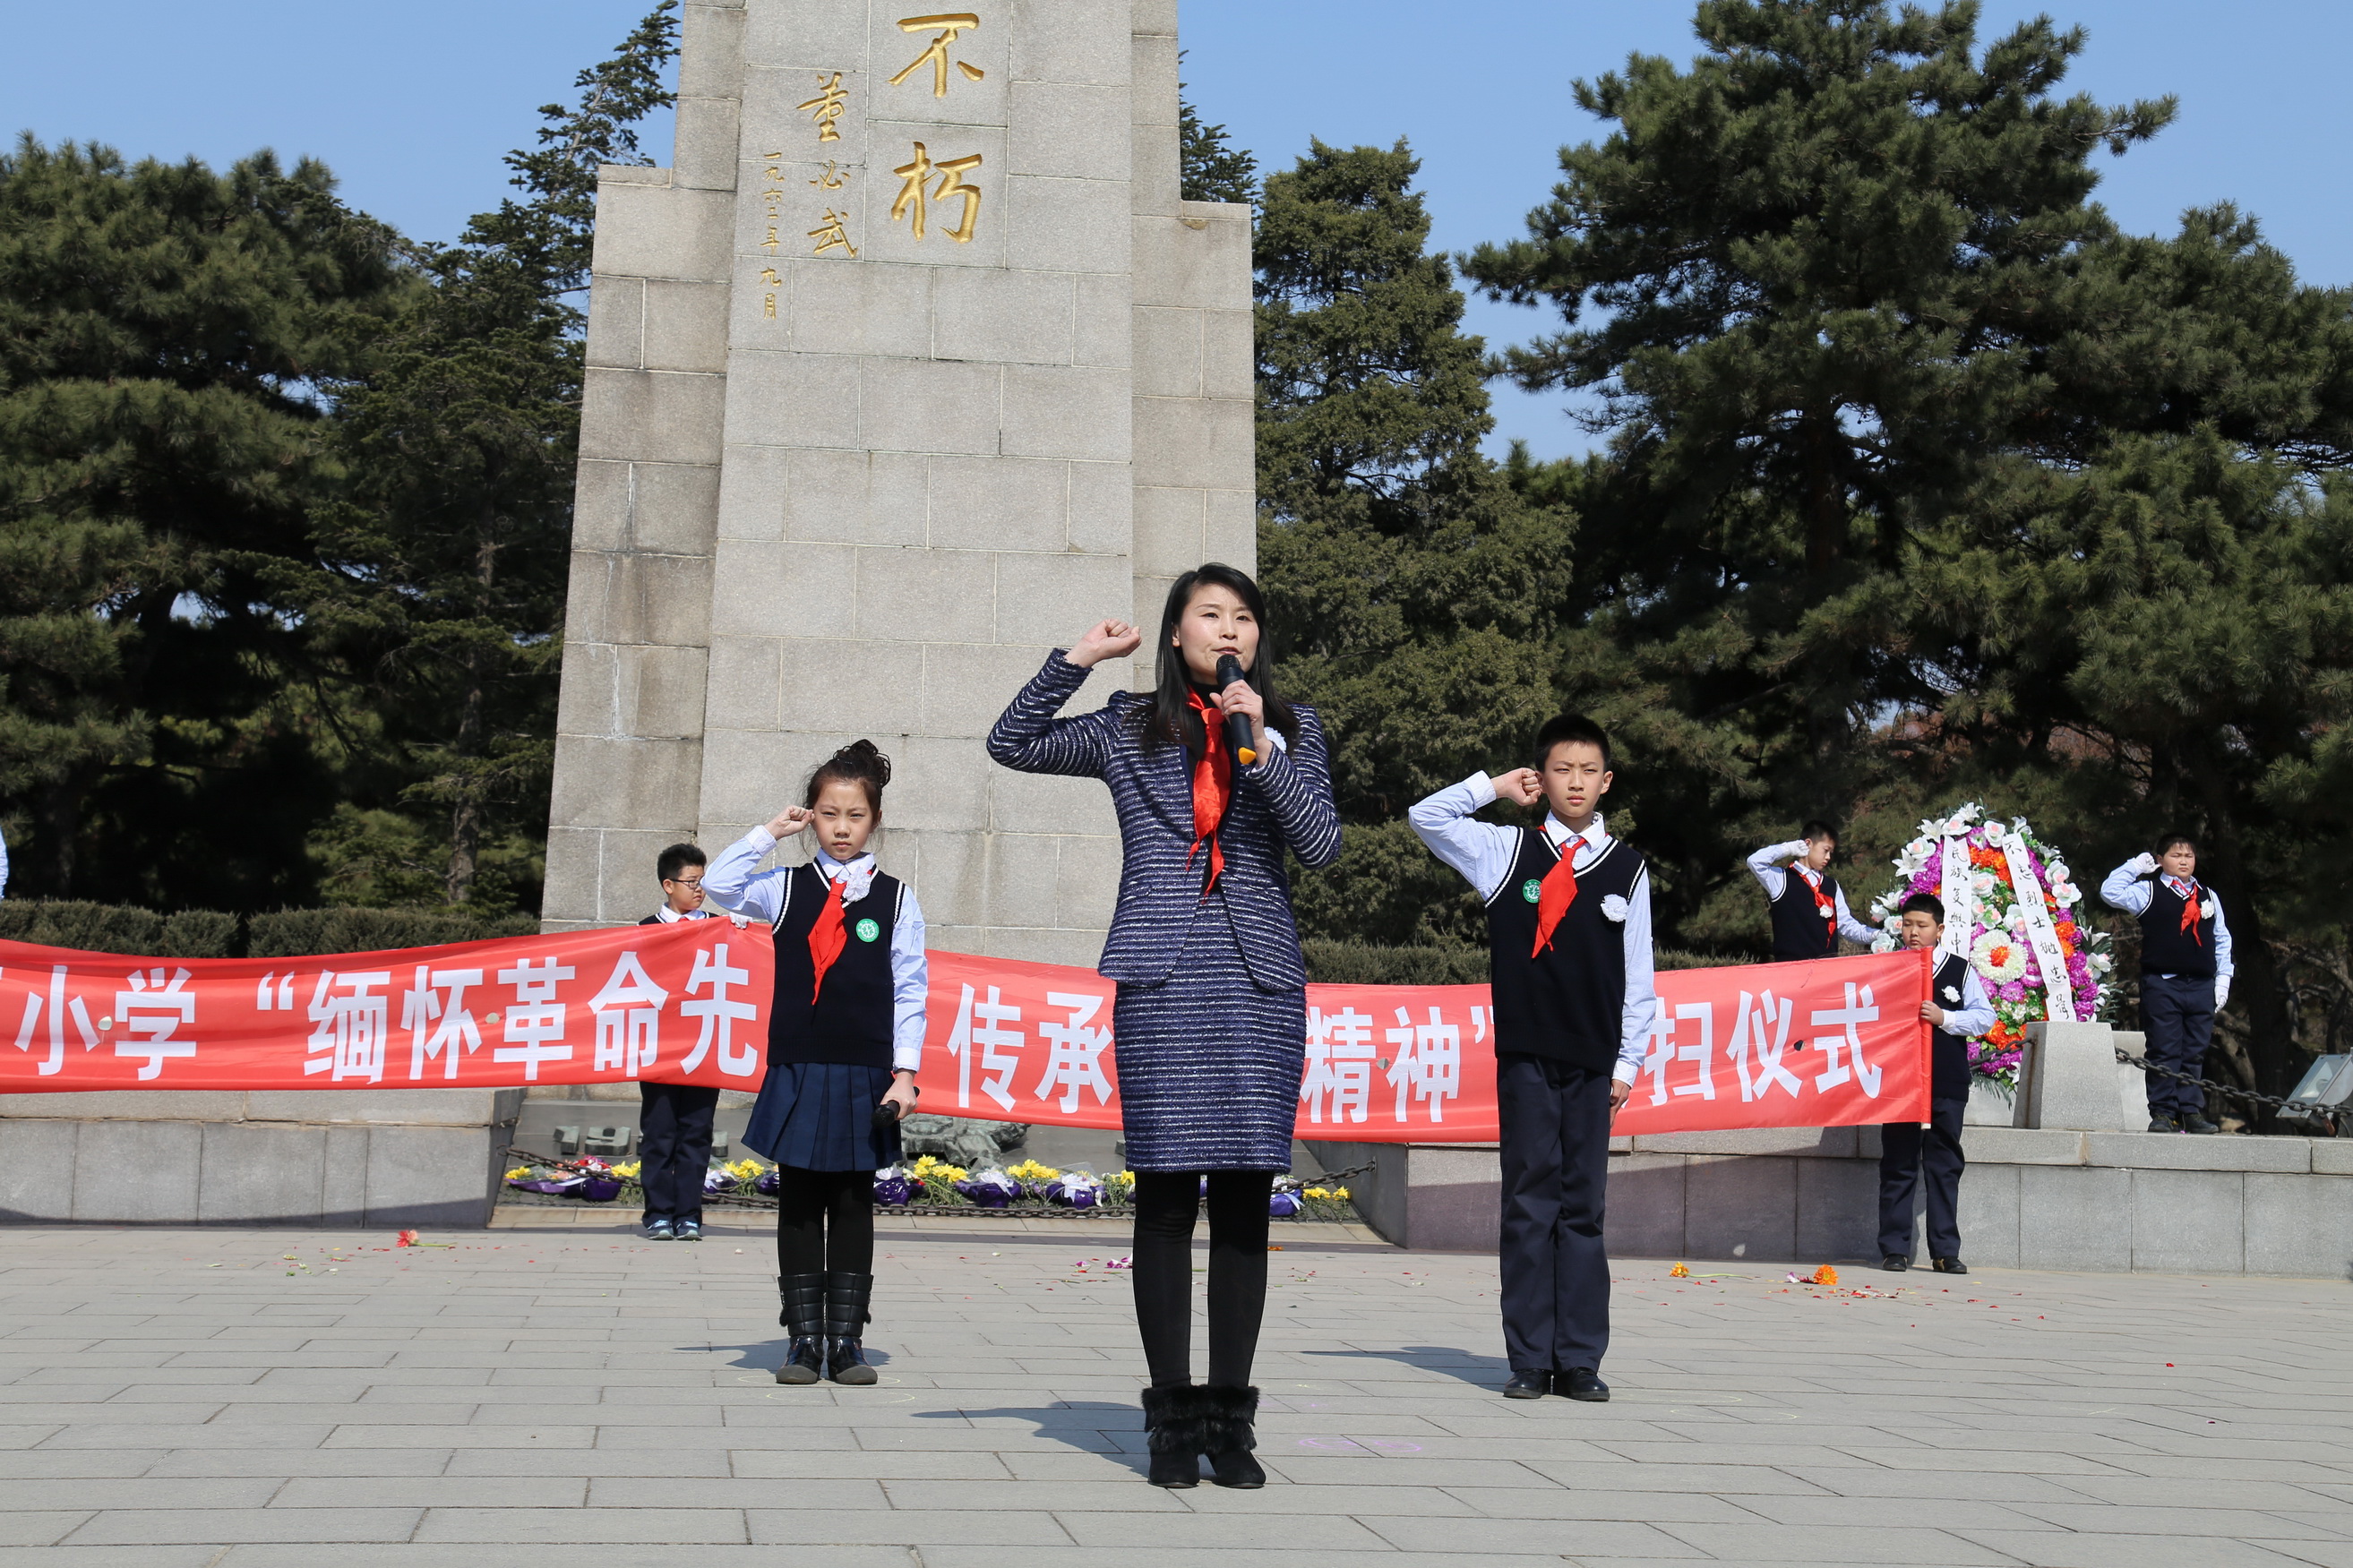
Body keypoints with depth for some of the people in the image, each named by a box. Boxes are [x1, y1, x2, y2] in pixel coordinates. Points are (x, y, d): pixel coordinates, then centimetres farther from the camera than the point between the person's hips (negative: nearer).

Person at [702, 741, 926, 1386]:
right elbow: (717, 885, -8)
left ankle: (846, 1338, 11)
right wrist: (770, 832, -3)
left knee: (853, 1205, 5)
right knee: (799, 1204, 4)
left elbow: (910, 990, 2)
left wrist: (905, 1073, -4)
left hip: (865, 1074, -1)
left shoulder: (895, 898, 4)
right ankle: (804, 1338, 10)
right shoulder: (786, 888, 6)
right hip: (797, 1069, 1)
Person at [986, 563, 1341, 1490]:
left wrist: (1262, 745, -8)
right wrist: (1078, 659, 8)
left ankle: (1231, 1418, 8)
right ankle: (1173, 1418, 4)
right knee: (1166, 1194, -3)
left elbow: (1322, 844, 2)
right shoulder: (1129, 726, 11)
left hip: (1262, 982, 1)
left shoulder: (1292, 728, 12)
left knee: (1245, 1198, 1)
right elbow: (1013, 745, 17)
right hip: (1163, 983, -1)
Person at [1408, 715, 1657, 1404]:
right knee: (1529, 1204, 0)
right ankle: (1530, 1359, 4)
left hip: (1594, 1058, 1)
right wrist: (1494, 786, 5)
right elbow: (1426, 816, 2)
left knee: (1582, 1207, 3)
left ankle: (1580, 1359, 7)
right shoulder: (1508, 851, 7)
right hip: (1526, 1053, -1)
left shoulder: (1628, 868, 8)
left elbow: (1638, 977, 9)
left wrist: (1628, 1062, 6)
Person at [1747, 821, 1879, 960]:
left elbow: (1846, 924, 17)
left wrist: (1873, 936, 0)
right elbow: (1755, 862, -13)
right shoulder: (1781, 879, 3)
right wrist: (1788, 848, -1)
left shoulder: (1831, 885, 19)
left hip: (1828, 963, 5)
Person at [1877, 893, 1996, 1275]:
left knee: (1945, 1167, 4)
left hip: (1947, 1086, 0)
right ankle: (1894, 1249, 6)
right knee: (1898, 1167, 2)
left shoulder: (1960, 970, 7)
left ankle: (1945, 1251, 9)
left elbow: (1985, 1017, 2)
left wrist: (1945, 1018, -11)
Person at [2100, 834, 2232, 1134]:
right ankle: (2163, 1113, 0)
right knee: (2164, 1053, -3)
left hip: (2201, 986, 4)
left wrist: (2223, 978, 11)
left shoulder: (2209, 897, 16)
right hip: (2162, 984, -4)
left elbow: (2222, 940, 19)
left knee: (2195, 1053, 6)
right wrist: (2134, 867, -2)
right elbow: (2111, 893, -10)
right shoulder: (2149, 892, 4)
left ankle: (2191, 1112, 10)